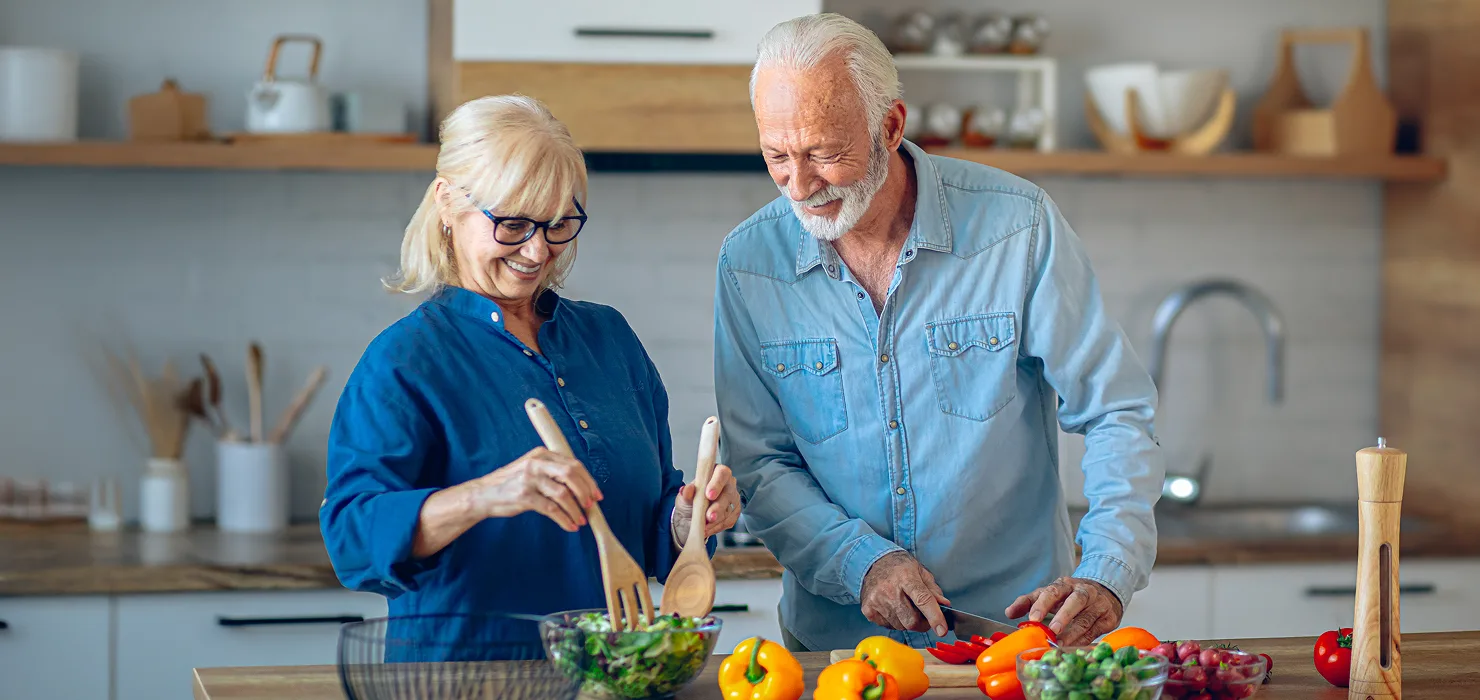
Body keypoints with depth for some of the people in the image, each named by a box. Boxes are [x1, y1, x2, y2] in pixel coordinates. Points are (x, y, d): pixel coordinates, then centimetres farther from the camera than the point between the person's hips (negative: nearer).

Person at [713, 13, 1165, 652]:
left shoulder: (1018, 224, -7)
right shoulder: (747, 263, -1)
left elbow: (1115, 413, -3)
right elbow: (760, 466, 3)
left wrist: (1106, 576, -18)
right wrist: (863, 562, -14)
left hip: (1015, 620, -2)